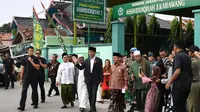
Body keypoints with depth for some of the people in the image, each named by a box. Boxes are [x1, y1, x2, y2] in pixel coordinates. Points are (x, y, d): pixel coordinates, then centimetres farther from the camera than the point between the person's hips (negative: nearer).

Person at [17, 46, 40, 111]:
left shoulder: (35, 59, 1)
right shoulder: (24, 59, 6)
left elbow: (37, 67, -9)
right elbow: (22, 69, 8)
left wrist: (31, 61, -16)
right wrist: (21, 78, 4)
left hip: (34, 78, -1)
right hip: (26, 77, 1)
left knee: (34, 90, 10)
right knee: (24, 91, -8)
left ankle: (35, 103, 24)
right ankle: (22, 106, -10)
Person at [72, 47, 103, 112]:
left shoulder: (99, 60, -3)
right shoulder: (87, 60, 7)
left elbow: (101, 71, -4)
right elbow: (81, 68, 8)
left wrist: (101, 80, -8)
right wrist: (76, 63, -8)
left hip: (95, 80, -4)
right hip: (88, 80, 4)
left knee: (94, 94, -10)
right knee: (90, 95, 8)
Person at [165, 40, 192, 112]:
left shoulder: (178, 56, -11)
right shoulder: (187, 56, 14)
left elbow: (177, 71, -21)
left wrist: (169, 82, -15)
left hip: (179, 85, -8)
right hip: (187, 85, 8)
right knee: (182, 106, 16)